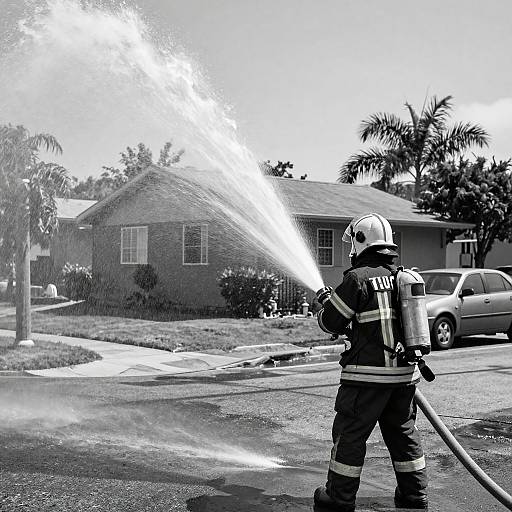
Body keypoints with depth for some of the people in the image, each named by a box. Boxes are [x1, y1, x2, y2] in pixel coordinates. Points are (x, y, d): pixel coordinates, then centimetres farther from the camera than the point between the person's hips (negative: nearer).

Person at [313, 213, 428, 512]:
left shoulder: (358, 278, -12)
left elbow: (331, 323, -6)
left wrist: (326, 299, 15)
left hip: (368, 374, -6)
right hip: (405, 373, 6)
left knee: (350, 434, 6)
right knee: (404, 434, 17)